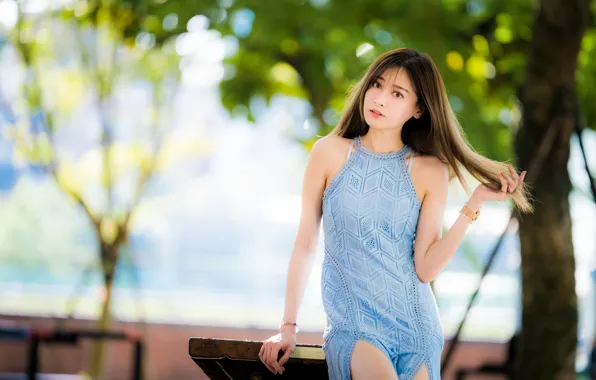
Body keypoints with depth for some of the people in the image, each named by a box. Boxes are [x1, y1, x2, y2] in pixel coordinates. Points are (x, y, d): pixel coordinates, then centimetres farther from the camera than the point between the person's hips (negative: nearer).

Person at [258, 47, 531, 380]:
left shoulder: (429, 171, 1)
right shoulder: (331, 153, 0)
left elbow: (426, 268, -5)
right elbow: (306, 244, 4)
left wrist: (474, 205, -10)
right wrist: (289, 326, 3)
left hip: (414, 324, 2)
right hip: (352, 324, -2)